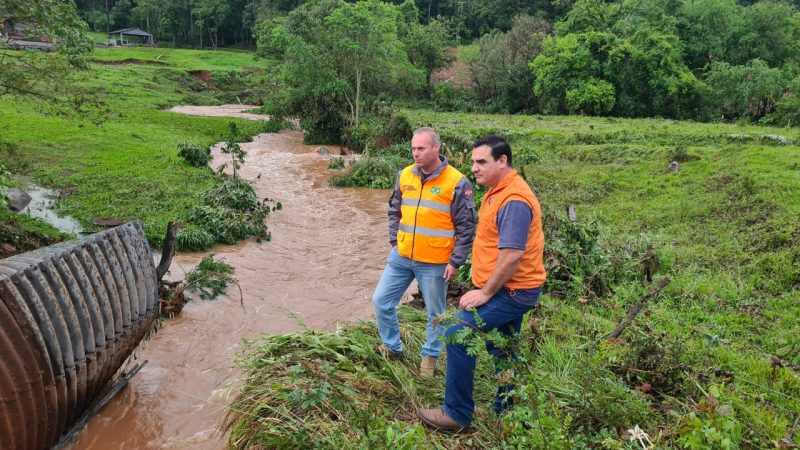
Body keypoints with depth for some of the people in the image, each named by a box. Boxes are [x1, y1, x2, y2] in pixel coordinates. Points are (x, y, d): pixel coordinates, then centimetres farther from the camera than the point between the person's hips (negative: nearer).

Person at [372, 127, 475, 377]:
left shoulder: (457, 183, -12)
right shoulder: (405, 176, 2)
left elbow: (466, 227, -8)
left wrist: (455, 262, -9)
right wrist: (395, 241, 8)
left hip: (435, 263, -4)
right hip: (401, 257, 5)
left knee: (435, 313, 10)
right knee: (381, 301, 9)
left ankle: (430, 355, 32)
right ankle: (392, 347, 29)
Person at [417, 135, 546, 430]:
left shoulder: (513, 200, -23)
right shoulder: (498, 192, 10)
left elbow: (512, 255, -28)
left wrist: (485, 293, -19)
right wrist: (486, 288, 13)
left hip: (511, 292, -10)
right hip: (510, 290, 10)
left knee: (458, 334, -11)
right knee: (501, 351, 19)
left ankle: (457, 414, 1)